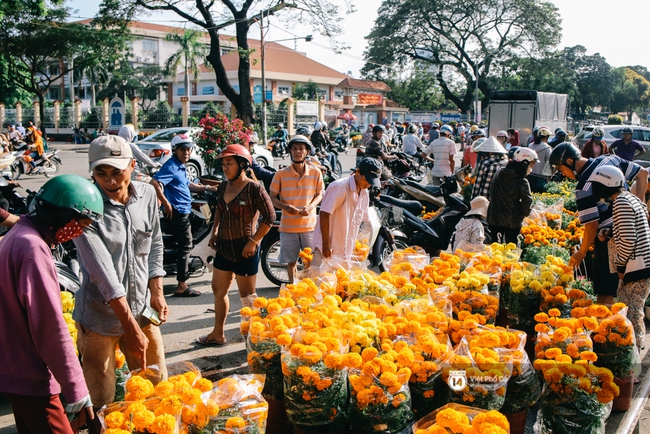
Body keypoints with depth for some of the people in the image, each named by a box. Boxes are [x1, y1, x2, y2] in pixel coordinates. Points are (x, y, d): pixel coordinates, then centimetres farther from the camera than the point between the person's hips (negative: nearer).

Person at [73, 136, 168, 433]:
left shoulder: (147, 194, -2)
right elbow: (104, 274, -25)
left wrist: (157, 292, 3)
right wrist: (131, 329, -28)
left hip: (142, 310, 5)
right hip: (100, 318, -4)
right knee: (101, 403, 8)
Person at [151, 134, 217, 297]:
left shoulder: (180, 167, 16)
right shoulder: (171, 166, -15)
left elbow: (187, 184, 30)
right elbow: (154, 183, -28)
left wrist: (206, 188, 23)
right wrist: (166, 203, -26)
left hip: (184, 211, 10)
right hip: (177, 212, -10)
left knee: (184, 245, 17)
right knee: (185, 246, -7)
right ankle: (182, 287, -2)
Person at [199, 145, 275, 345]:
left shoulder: (254, 188, -16)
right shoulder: (223, 187, 6)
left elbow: (269, 216, -16)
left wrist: (253, 242, -18)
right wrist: (215, 231, 12)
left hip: (244, 249, -8)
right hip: (224, 247, 8)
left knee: (247, 295, 3)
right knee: (219, 289, 16)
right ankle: (218, 334, 30)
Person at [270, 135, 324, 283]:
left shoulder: (316, 173, -1)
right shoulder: (281, 174, -5)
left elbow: (320, 194, 7)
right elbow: (272, 197, 0)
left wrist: (310, 206, -14)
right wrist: (285, 207, -20)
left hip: (309, 225, 1)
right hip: (288, 226, 0)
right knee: (291, 260, 12)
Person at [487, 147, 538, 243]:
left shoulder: (499, 174, 0)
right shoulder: (522, 182, -17)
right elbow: (527, 206, -14)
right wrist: (524, 214, 7)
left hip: (494, 220, 5)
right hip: (513, 223, -5)